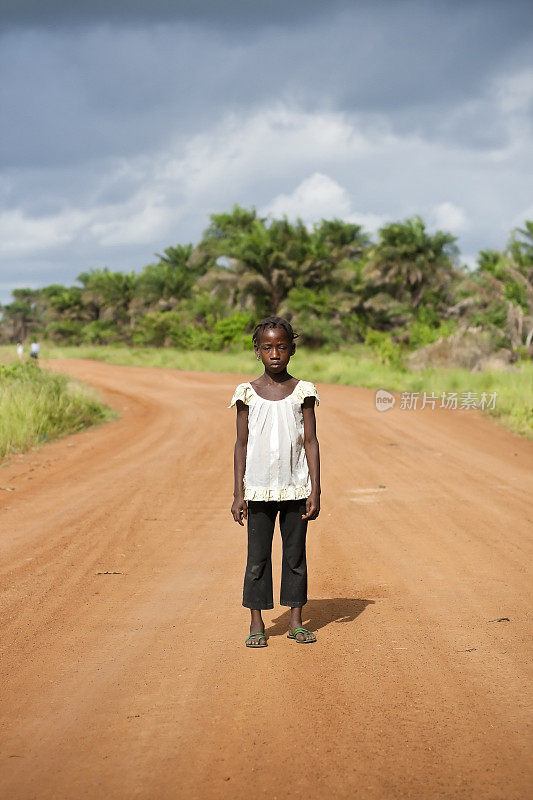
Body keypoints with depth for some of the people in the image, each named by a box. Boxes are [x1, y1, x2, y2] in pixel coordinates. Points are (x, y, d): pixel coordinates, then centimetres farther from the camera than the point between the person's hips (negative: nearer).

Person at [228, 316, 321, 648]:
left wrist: (315, 491, -3)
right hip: (259, 489, 0)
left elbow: (311, 442, 2)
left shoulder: (302, 392, 1)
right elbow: (242, 444, 4)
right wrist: (239, 493, 0)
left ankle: (296, 621, 17)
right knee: (258, 556, 3)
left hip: (295, 489, 0)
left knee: (295, 554, 7)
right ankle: (257, 623, 13)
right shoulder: (248, 393, 1)